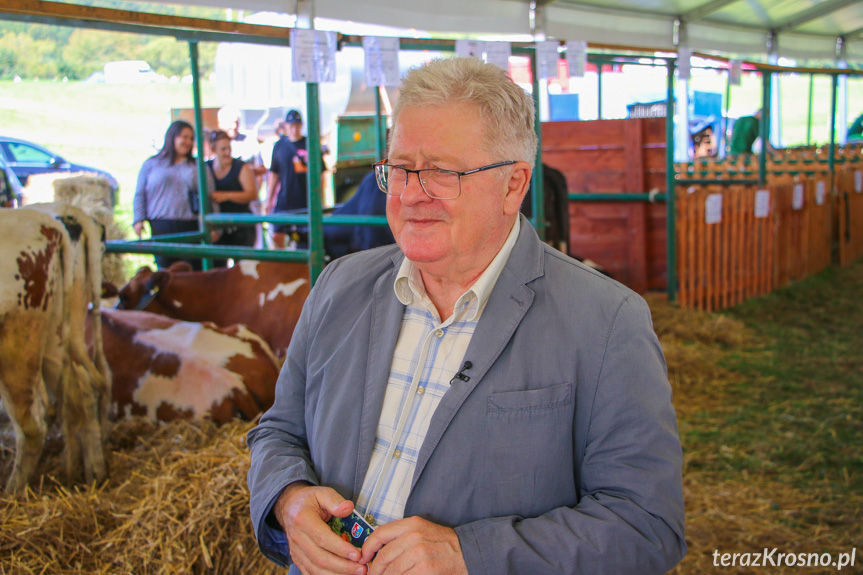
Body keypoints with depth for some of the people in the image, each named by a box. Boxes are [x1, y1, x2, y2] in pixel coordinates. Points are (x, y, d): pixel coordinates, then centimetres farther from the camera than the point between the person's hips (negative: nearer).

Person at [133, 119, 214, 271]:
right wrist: (138, 220, 0)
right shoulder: (151, 164, 14)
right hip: (161, 228, 0)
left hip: (191, 228, 0)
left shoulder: (197, 167, 15)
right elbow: (140, 195, 14)